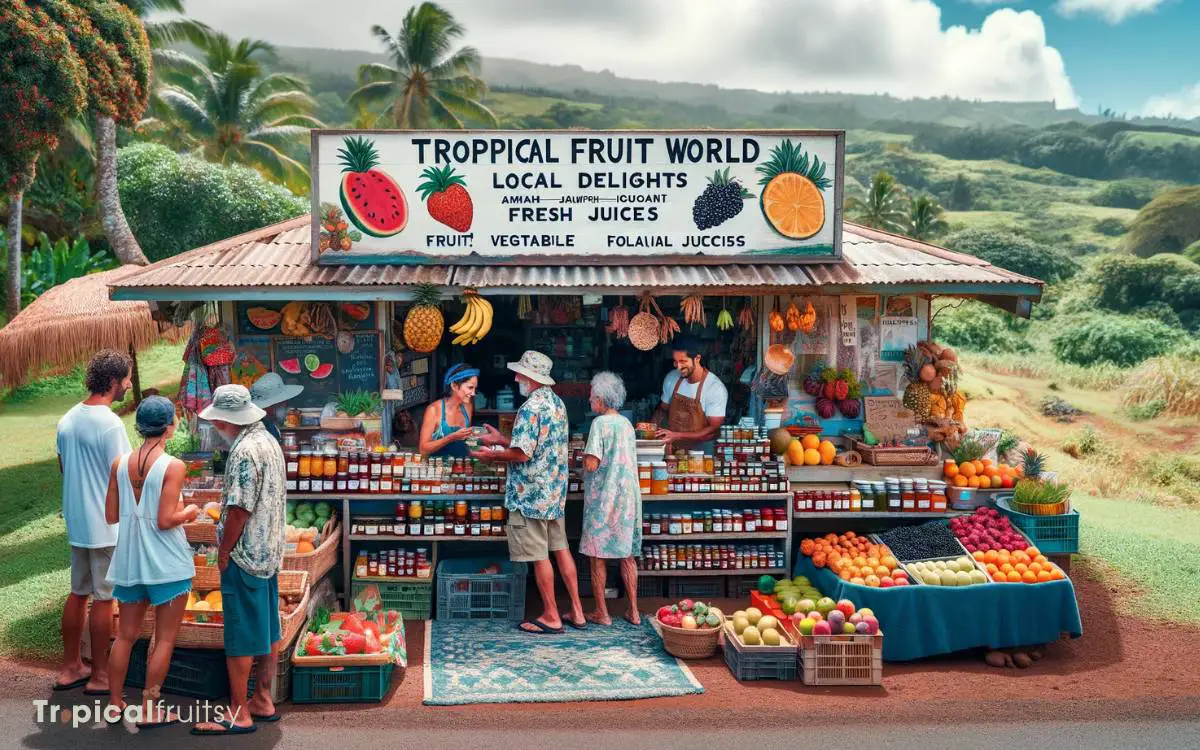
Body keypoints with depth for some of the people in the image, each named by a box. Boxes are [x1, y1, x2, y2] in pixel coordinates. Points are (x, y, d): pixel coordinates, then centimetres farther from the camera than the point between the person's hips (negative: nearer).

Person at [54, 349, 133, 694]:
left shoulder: (67, 420, 6)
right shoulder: (110, 424, -20)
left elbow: (62, 467, 15)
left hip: (76, 522, 8)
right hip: (106, 526, -8)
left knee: (78, 594, 17)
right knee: (103, 600, 2)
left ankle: (69, 669, 27)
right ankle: (99, 677, 11)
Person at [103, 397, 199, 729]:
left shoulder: (120, 464, -1)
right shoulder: (173, 466, -17)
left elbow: (111, 515, 3)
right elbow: (166, 521, -18)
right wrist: (189, 512, 0)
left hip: (129, 560, 6)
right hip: (166, 563, -5)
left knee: (126, 634, 18)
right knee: (164, 639, 7)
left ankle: (115, 702, 28)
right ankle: (149, 711, 12)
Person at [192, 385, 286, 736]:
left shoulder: (244, 451, -21)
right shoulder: (270, 441, 8)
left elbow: (239, 509, -22)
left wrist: (224, 552, -11)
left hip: (245, 556, -9)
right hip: (270, 553, 9)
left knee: (240, 639, 0)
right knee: (267, 632, 15)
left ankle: (239, 714, 7)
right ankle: (263, 701, 24)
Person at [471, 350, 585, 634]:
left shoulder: (531, 408, -19)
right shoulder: (557, 402, 10)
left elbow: (523, 453, -22)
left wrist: (494, 454, -6)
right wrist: (502, 439, 20)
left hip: (531, 494, -9)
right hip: (555, 492, 9)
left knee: (539, 557, 1)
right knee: (561, 549, 13)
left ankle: (551, 617, 8)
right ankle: (577, 612, 17)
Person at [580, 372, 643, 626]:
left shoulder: (600, 423, -13)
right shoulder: (627, 424, 9)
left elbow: (591, 464, -19)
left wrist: (584, 457, 2)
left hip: (603, 497, -7)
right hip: (629, 494, 7)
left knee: (598, 556, 4)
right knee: (627, 554, 12)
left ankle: (601, 612, 9)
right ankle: (633, 611, 14)